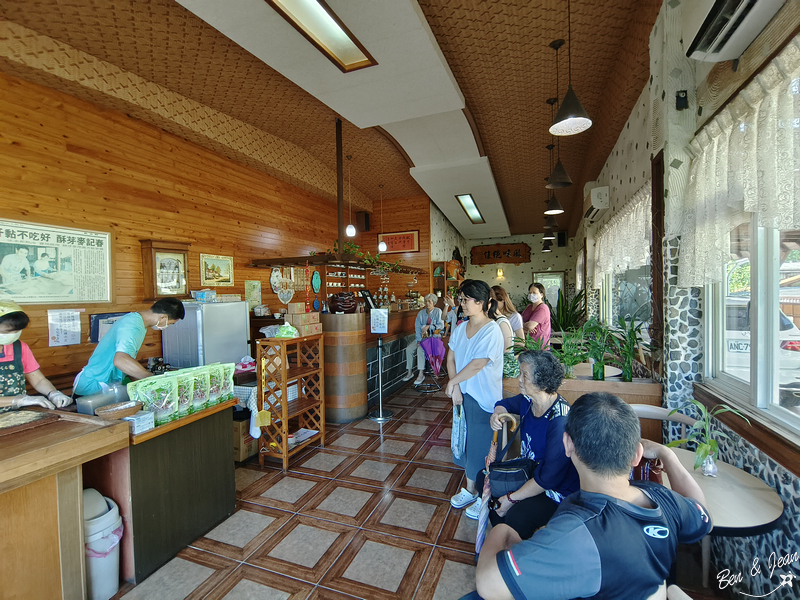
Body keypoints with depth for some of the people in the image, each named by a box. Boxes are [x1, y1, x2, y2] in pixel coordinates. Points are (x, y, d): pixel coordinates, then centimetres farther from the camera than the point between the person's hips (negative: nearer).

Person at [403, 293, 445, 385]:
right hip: (421, 337, 5)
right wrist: (419, 340, -12)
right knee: (409, 349, -16)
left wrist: (428, 326, -19)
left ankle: (421, 374, -24)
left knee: (420, 349, -30)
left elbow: (441, 325, -9)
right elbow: (417, 327, 2)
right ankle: (410, 372, -3)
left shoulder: (438, 311, 0)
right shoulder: (421, 313, 10)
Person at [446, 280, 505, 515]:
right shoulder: (460, 328, 3)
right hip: (463, 394, 7)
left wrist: (452, 382, -12)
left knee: (481, 446, 6)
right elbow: (451, 358, 2)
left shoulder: (492, 331, -18)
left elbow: (477, 365, -23)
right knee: (466, 441, 18)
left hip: (484, 398, -7)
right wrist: (456, 389, -9)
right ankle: (470, 489, 38)